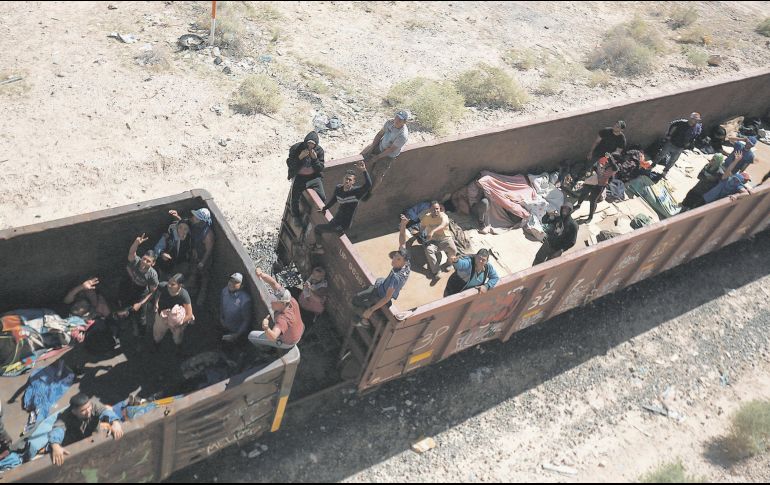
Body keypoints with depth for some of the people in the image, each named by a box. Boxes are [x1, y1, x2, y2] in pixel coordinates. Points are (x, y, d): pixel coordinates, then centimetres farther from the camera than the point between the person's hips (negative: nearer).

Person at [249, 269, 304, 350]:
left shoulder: (283, 319, -47)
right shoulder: (291, 300, -28)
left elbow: (273, 337, -59)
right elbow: (274, 283, -30)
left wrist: (266, 328, -78)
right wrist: (261, 274, -46)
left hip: (287, 342, -6)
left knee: (251, 336, 6)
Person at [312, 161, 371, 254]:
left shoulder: (356, 191, -26)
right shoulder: (338, 188, -7)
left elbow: (368, 185, -45)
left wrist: (364, 170, -55)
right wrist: (324, 208, 24)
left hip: (344, 225, -6)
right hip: (336, 220, 7)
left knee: (317, 228, 5)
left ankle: (318, 247, 32)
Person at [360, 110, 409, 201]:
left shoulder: (403, 135, -36)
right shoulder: (390, 122, -18)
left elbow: (391, 149, -26)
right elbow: (380, 134, -3)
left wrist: (377, 157, -18)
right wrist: (372, 148, -8)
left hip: (388, 155, -6)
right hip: (380, 146, 6)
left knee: (377, 175, 3)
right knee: (362, 155, 10)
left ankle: (371, 191, 30)